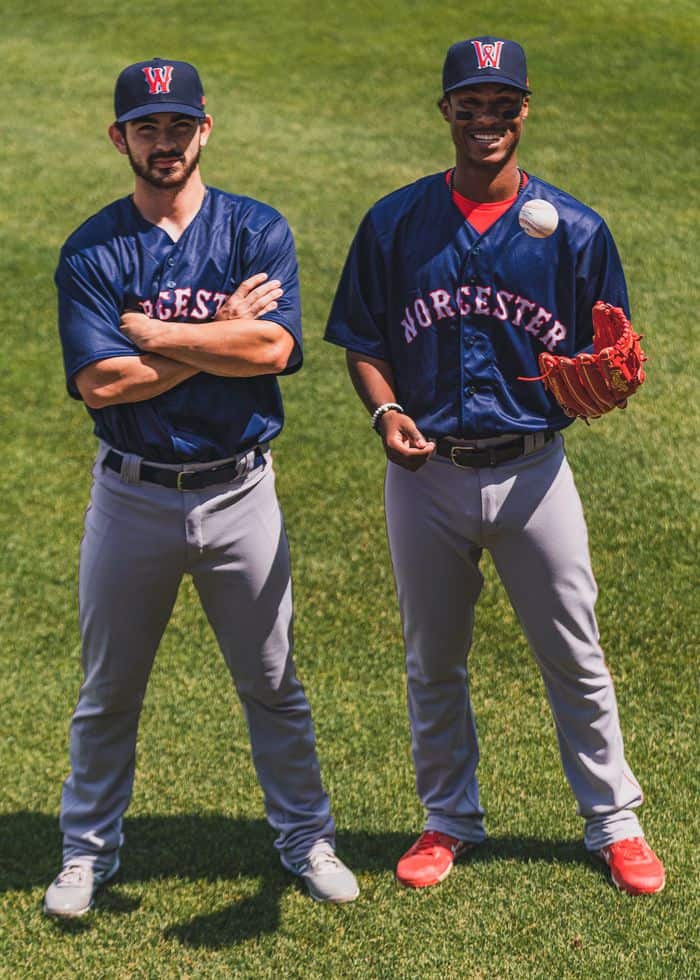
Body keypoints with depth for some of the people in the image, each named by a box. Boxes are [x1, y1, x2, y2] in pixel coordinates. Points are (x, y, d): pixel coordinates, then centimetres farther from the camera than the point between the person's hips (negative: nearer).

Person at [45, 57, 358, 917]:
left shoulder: (258, 232, -1)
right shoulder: (90, 251, -2)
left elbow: (273, 349, -17)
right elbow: (99, 384, -14)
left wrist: (155, 336, -13)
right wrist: (221, 337, -14)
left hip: (238, 494, 0)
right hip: (131, 497, 0)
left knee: (272, 684, 11)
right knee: (107, 691, 11)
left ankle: (306, 839, 27)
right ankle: (87, 854, 26)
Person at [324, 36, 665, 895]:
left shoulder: (574, 229, -2)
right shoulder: (395, 222, 0)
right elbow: (363, 342, 5)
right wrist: (386, 412, -13)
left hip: (532, 470, -1)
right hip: (426, 473, 1)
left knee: (574, 657, 7)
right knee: (432, 661, 14)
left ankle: (614, 823, 24)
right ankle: (449, 820, 32)